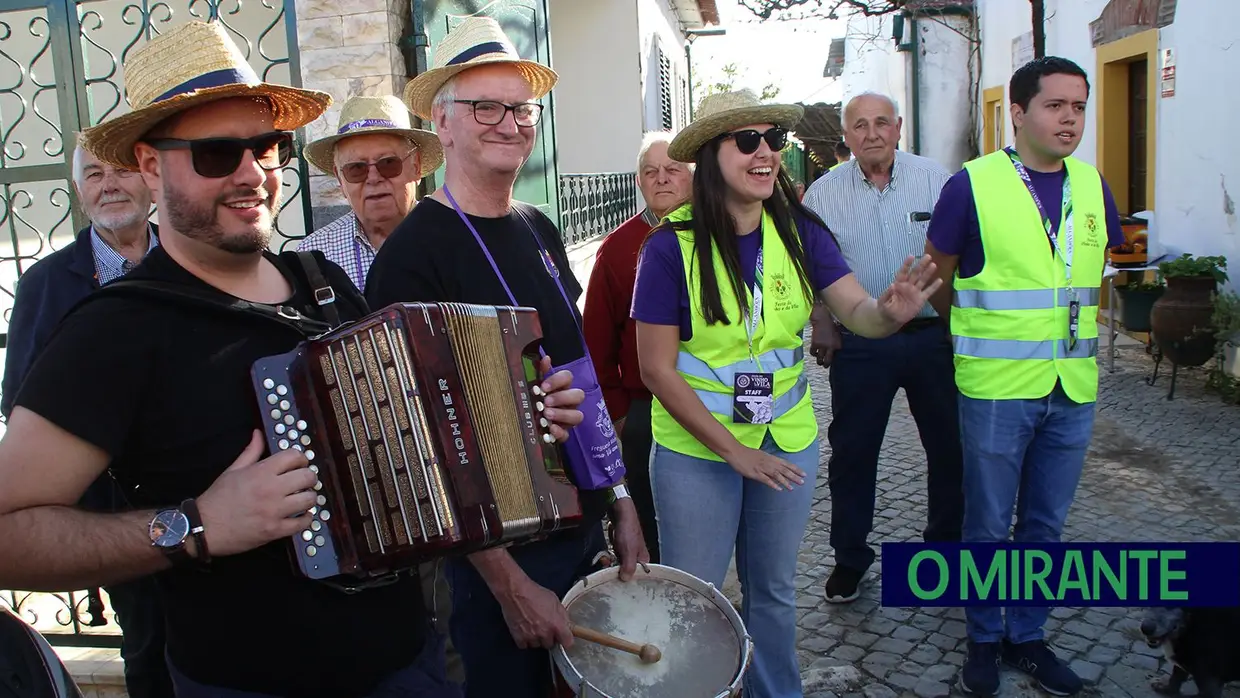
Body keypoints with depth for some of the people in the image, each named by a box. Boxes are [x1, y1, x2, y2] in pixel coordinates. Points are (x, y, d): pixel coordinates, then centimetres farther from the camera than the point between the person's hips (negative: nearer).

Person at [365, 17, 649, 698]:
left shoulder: (538, 230, 6)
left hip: (588, 525, 7)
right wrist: (509, 583, -19)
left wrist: (619, 498, 10)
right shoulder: (412, 254, -17)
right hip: (499, 553, -7)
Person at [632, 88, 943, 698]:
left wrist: (890, 312, -38)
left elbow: (856, 311, -14)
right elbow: (657, 368, -16)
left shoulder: (800, 232, -6)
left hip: (787, 442, 4)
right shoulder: (671, 247, -17)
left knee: (773, 590, 21)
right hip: (696, 449, -3)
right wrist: (733, 449, -18)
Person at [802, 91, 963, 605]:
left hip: (933, 336, 1)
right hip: (860, 344, 0)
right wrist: (822, 323, -3)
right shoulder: (823, 193, 1)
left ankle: (947, 546, 32)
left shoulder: (935, 180, 0)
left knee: (950, 447, 11)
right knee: (851, 452, 7)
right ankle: (849, 558, 23)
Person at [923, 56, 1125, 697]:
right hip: (996, 387, -4)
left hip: (1074, 387, 5)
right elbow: (936, 281, 0)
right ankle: (984, 639, 26)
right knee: (989, 526, 8)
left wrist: (1055, 320, 14)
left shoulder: (1093, 186, 6)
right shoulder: (973, 184, -9)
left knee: (1045, 524, 15)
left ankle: (1027, 636, 31)